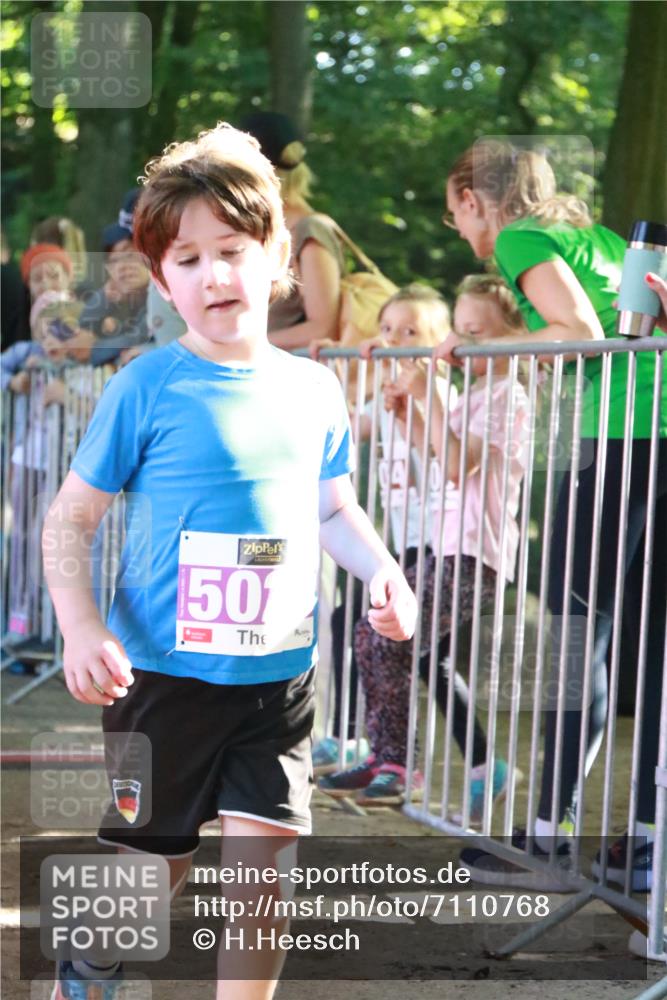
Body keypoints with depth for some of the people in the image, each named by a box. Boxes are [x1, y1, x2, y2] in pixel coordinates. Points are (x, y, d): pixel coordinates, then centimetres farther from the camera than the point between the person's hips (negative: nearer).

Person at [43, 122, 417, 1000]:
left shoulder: (313, 390, 5)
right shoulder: (146, 388, -9)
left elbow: (333, 510, 18)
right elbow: (71, 515, -6)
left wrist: (382, 570, -1)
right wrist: (79, 626, -19)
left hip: (279, 675, 3)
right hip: (165, 673, -3)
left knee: (264, 858, -2)